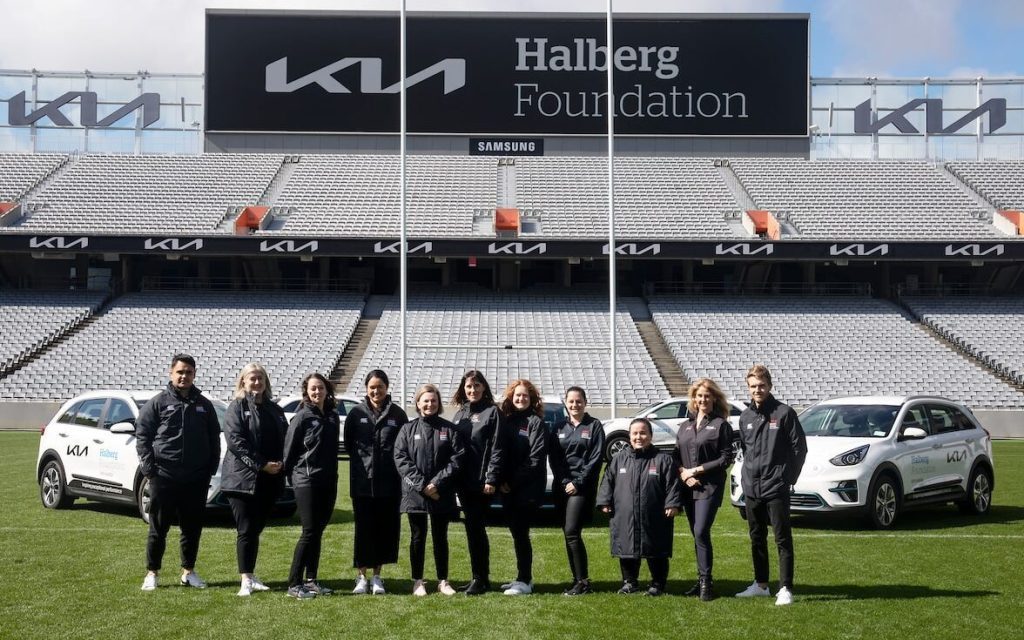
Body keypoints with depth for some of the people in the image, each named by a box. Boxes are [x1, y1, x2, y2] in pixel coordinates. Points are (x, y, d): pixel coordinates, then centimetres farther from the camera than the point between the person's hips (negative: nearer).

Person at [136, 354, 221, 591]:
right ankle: (152, 573, 12)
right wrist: (149, 469, -8)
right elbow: (142, 436, -2)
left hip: (196, 480, 3)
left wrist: (211, 469, 6)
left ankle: (188, 572, 20)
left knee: (193, 528, 9)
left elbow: (214, 439, 15)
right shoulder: (158, 403, 0)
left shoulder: (204, 405, 11)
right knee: (158, 528, 3)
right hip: (164, 477, -3)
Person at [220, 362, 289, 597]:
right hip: (243, 478, -5)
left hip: (269, 481, 5)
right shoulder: (237, 407, -2)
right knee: (246, 530, -6)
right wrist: (261, 464, -17)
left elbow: (285, 441, 15)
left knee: (256, 529, 11)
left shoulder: (275, 410, 16)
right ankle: (246, 580, -4)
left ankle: (251, 576, 19)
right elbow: (235, 441, -13)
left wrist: (281, 463, -5)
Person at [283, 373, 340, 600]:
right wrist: (291, 475, -1)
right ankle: (294, 584, -4)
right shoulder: (302, 417, -7)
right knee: (309, 532, -8)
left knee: (318, 532, 10)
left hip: (328, 482, 6)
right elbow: (289, 449, -5)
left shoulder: (333, 417, 10)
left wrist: (332, 474, 12)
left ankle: (311, 580, 18)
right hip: (306, 482, -6)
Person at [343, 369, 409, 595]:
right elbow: (348, 444, 7)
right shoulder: (356, 414, 3)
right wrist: (362, 460, -1)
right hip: (362, 482, -1)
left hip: (390, 483, 1)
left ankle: (377, 577, 16)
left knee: (385, 529, 5)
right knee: (364, 530, 3)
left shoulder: (397, 414, 3)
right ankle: (362, 577, 12)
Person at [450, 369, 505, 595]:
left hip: (482, 482, -6)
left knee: (476, 528, -6)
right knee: (472, 528, 9)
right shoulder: (459, 415, 16)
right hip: (464, 482, 6)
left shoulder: (492, 412, -3)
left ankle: (481, 579, 0)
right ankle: (478, 577, 16)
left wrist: (491, 479, -15)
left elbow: (497, 449, -9)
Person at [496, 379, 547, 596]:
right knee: (516, 531, 9)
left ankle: (524, 581, -1)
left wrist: (514, 481, -12)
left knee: (520, 532, -7)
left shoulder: (536, 423, -3)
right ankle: (524, 577, 19)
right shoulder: (505, 420, 13)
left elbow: (536, 459, -11)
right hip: (508, 489, 6)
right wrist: (502, 481, -3)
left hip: (528, 488, -5)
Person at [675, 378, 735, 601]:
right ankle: (702, 580, 18)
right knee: (697, 534, 10)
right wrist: (683, 472, -5)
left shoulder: (721, 425, -2)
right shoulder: (685, 426, 16)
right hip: (688, 488, 6)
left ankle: (706, 581, -9)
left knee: (701, 532, -16)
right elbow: (676, 456, 15)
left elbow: (726, 458, -7)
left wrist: (698, 470, -10)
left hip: (710, 487, -6)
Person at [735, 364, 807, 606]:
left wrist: (789, 477, -7)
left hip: (776, 488, -6)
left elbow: (799, 448, -5)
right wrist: (750, 472, 10)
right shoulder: (745, 417, 11)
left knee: (782, 539, -4)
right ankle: (761, 584, 24)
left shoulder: (784, 413, -6)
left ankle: (785, 589, -2)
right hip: (751, 488, 6)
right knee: (756, 538, 14)